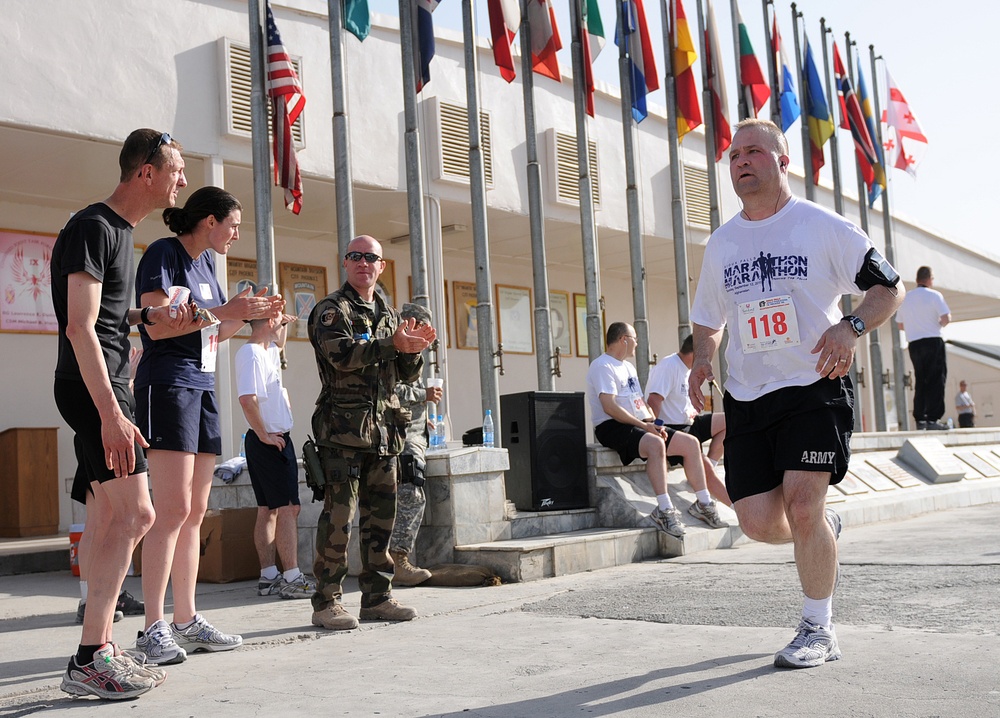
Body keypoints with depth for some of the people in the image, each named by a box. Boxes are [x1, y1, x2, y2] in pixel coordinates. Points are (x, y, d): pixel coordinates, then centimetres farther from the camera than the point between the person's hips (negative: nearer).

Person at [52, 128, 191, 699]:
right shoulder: (93, 228, -13)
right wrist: (111, 415, -27)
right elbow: (80, 326, -22)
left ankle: (100, 649, 17)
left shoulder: (121, 231, 17)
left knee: (111, 515, 10)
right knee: (135, 514, -14)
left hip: (109, 387, 10)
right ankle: (88, 662, -11)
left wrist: (150, 315, 9)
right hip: (92, 390, -10)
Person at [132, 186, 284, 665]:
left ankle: (186, 621, 12)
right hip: (167, 386, -9)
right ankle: (153, 628, -9)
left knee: (194, 513, 7)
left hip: (202, 390, 9)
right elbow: (156, 324, -17)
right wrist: (224, 310, -16)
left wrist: (248, 313, 9)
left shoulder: (204, 263, 19)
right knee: (173, 509, -13)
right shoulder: (164, 253, -5)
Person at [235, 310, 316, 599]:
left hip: (272, 440, 10)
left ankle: (268, 577, 14)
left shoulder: (266, 351, 14)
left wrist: (285, 325, 20)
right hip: (272, 440, -10)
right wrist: (264, 435, -21)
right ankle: (292, 579, -11)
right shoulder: (251, 354, -16)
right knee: (288, 508, -11)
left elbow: (278, 346, 39)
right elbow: (247, 398, -28)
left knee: (268, 509, 10)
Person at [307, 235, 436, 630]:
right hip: (343, 428, -7)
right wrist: (393, 344, -20)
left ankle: (377, 597, 15)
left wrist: (414, 350, -2)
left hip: (384, 430, 7)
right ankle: (327, 602, -4)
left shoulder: (390, 314, 22)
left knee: (381, 515, 8)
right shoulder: (332, 310, 1)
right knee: (338, 515, -9)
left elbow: (406, 374, 19)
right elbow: (341, 354, -18)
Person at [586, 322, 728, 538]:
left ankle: (704, 504, 4)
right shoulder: (603, 366, -7)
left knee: (691, 443, -2)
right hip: (613, 427, -10)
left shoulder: (628, 367, 24)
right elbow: (609, 407, -19)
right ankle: (664, 510, -38)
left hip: (640, 425, 10)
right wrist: (643, 425, -20)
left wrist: (654, 422, 3)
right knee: (655, 444, -37)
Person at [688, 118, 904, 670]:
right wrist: (702, 358, 2)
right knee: (759, 522, -2)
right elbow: (707, 319, 24)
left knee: (802, 505, -17)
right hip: (746, 397, 4)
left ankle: (819, 631, 2)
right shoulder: (721, 242, 13)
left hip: (815, 387, -4)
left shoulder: (822, 226, 0)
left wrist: (851, 327, -16)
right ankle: (825, 529, 34)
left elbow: (890, 287, 3)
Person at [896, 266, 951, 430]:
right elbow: (945, 319, -14)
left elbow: (900, 325, 13)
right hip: (933, 342, -5)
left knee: (920, 381, 11)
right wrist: (941, 323, 7)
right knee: (936, 380, -2)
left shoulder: (905, 298, 9)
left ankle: (920, 419, 7)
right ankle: (932, 419, -7)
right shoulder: (934, 295, -6)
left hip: (914, 344, 5)